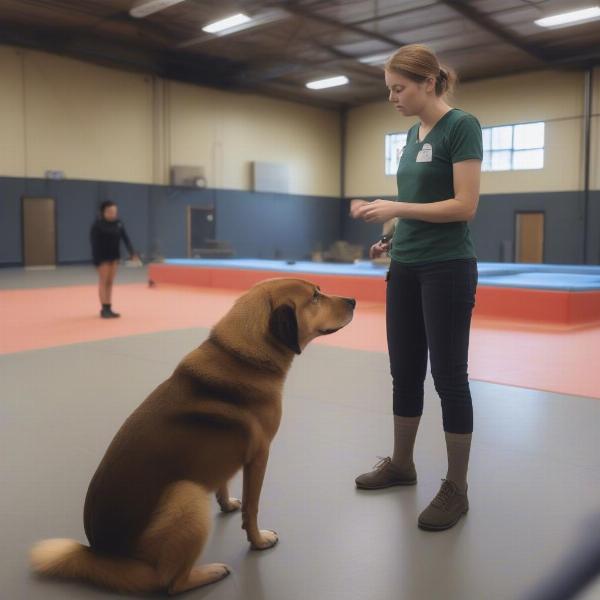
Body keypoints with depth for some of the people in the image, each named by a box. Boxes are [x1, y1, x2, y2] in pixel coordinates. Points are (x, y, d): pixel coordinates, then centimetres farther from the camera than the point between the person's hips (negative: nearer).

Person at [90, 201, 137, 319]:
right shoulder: (98, 224, -12)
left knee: (110, 282, 9)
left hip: (114, 256, 5)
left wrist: (131, 252, -10)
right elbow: (94, 242, -13)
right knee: (103, 282, -2)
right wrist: (96, 258, -17)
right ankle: (105, 309, 0)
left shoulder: (118, 224, 2)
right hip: (102, 257, -5)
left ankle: (108, 308, 15)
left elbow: (125, 238, 1)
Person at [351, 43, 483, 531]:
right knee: (405, 372, 14)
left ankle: (456, 488, 13)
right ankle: (402, 464, 30)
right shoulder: (413, 133, 14)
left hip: (447, 271, -8)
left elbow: (464, 206, -17)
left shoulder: (462, 126, -10)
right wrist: (393, 239, 7)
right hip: (405, 270, 8)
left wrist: (395, 207, -19)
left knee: (448, 375, -1)